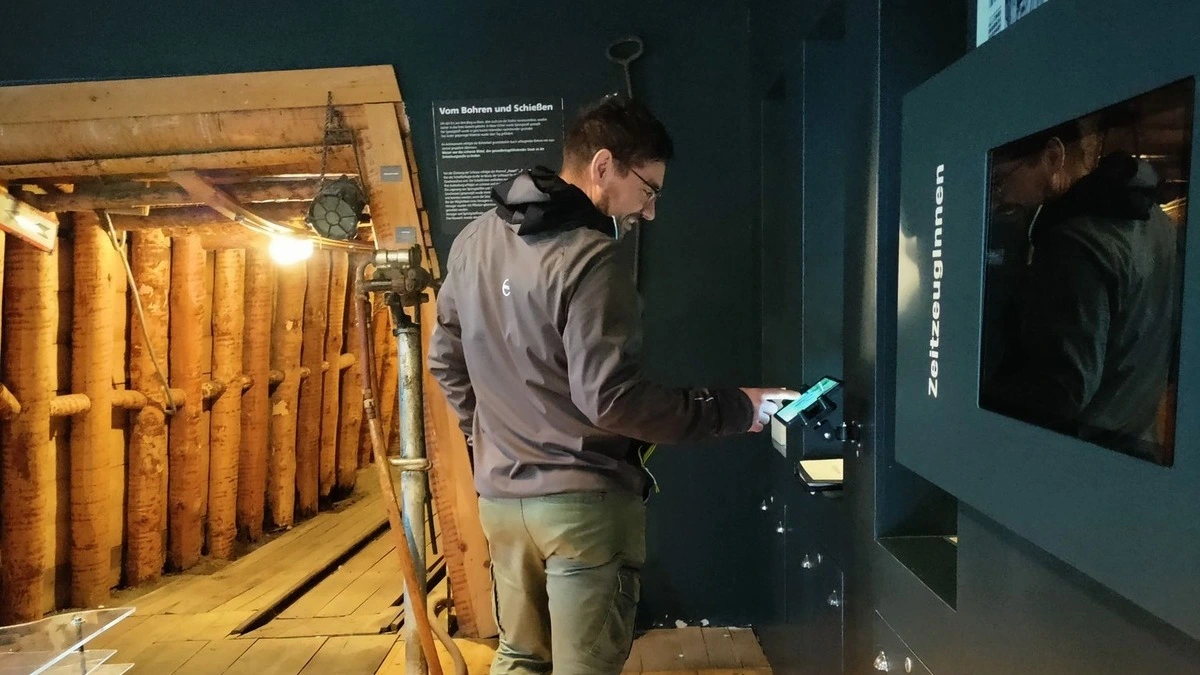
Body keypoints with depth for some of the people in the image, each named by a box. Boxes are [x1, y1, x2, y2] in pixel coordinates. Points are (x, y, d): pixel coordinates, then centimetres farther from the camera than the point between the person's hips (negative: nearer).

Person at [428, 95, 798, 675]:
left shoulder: (476, 239, 6)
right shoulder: (590, 258, -19)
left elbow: (445, 357, 14)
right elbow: (610, 399, -24)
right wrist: (732, 410, -15)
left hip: (500, 494, 8)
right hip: (583, 501, -7)